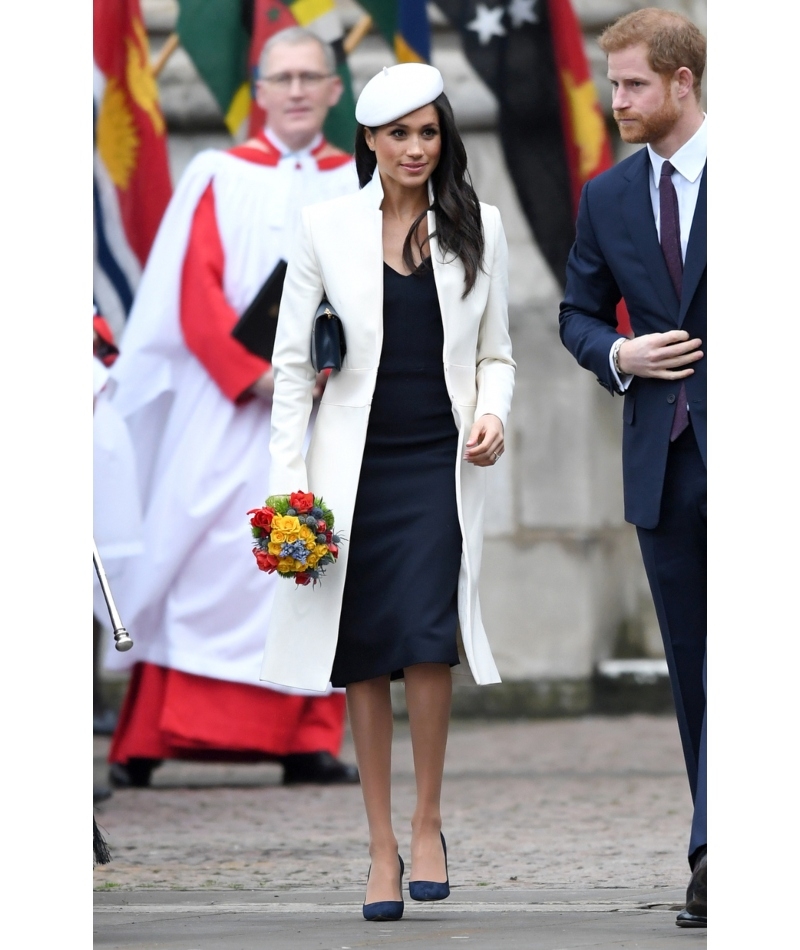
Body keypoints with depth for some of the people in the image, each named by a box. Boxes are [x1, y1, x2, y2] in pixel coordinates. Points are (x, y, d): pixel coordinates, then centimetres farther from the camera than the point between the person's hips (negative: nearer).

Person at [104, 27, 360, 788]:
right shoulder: (219, 178, 7)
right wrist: (258, 374, -15)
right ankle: (143, 744, -6)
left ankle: (309, 741, 0)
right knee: (205, 566, -7)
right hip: (227, 411, -2)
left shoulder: (363, 188, 14)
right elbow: (194, 294, -3)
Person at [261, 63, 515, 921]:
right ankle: (382, 849, 11)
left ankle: (427, 825, 2)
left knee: (426, 635, -16)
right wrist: (289, 478, -4)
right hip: (354, 461, 0)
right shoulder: (328, 227, 2)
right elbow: (292, 360, 3)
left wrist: (493, 414, -9)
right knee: (364, 656, 2)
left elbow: (495, 353, 12)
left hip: (439, 463, 0)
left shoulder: (478, 228, 6)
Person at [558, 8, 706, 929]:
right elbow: (577, 315, 18)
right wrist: (618, 355, -4)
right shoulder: (607, 199, 11)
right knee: (692, 663, 8)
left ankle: (715, 849, -18)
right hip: (660, 456, 5)